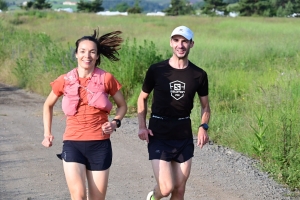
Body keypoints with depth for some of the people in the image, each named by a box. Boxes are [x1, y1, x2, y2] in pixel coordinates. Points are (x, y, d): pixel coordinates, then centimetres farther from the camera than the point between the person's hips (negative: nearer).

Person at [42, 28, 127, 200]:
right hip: (73, 144, 0)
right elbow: (48, 105, 18)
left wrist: (115, 122, -7)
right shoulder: (65, 81, 0)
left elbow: (122, 105, 12)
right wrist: (47, 133, 10)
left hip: (100, 145, 0)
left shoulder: (106, 79, -3)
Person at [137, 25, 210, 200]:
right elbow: (142, 98, 6)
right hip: (159, 136, -3)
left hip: (184, 137, 3)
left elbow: (205, 105, 12)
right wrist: (142, 126, -7)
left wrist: (203, 127, -6)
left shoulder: (199, 75, 0)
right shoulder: (156, 70, -6)